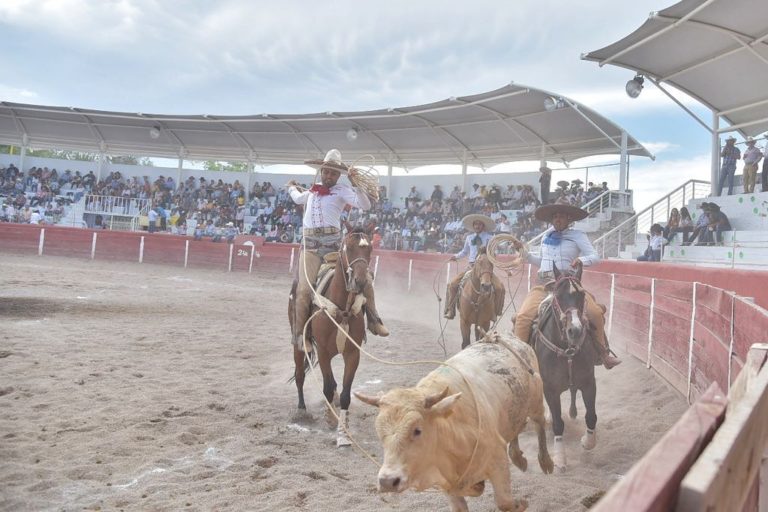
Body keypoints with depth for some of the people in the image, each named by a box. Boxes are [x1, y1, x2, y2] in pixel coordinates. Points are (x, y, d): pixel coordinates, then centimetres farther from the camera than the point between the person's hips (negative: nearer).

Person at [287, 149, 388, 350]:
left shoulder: (342, 191, 3)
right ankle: (299, 333, -3)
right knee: (305, 288, -13)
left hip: (335, 244, -2)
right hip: (311, 245, 2)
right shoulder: (312, 190, 18)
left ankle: (373, 320, 12)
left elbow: (365, 205, -14)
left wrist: (356, 182, -20)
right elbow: (299, 199, 43)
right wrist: (292, 188, 58)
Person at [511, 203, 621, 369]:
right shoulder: (546, 236, 17)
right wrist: (522, 251, 20)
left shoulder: (578, 236, 6)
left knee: (595, 313, -21)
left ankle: (603, 353, 2)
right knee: (523, 316, -23)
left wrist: (582, 260, -22)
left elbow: (595, 256, -2)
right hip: (544, 284, 2)